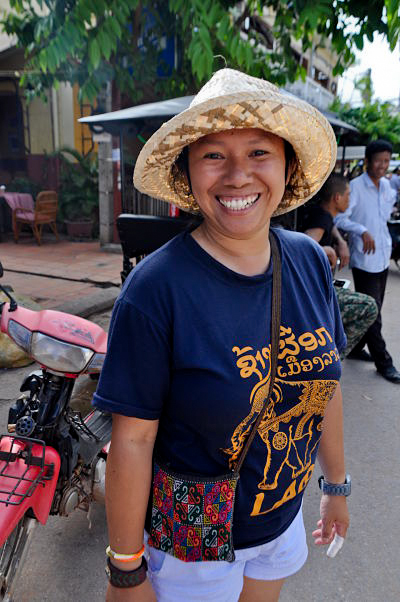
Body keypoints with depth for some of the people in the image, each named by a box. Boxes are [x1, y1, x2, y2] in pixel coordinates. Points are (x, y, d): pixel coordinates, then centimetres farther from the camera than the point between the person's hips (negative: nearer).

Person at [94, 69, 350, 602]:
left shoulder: (310, 261, -9)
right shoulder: (156, 287, -26)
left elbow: (324, 381, 1)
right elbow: (133, 439, -21)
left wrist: (336, 485, 10)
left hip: (283, 519, 5)